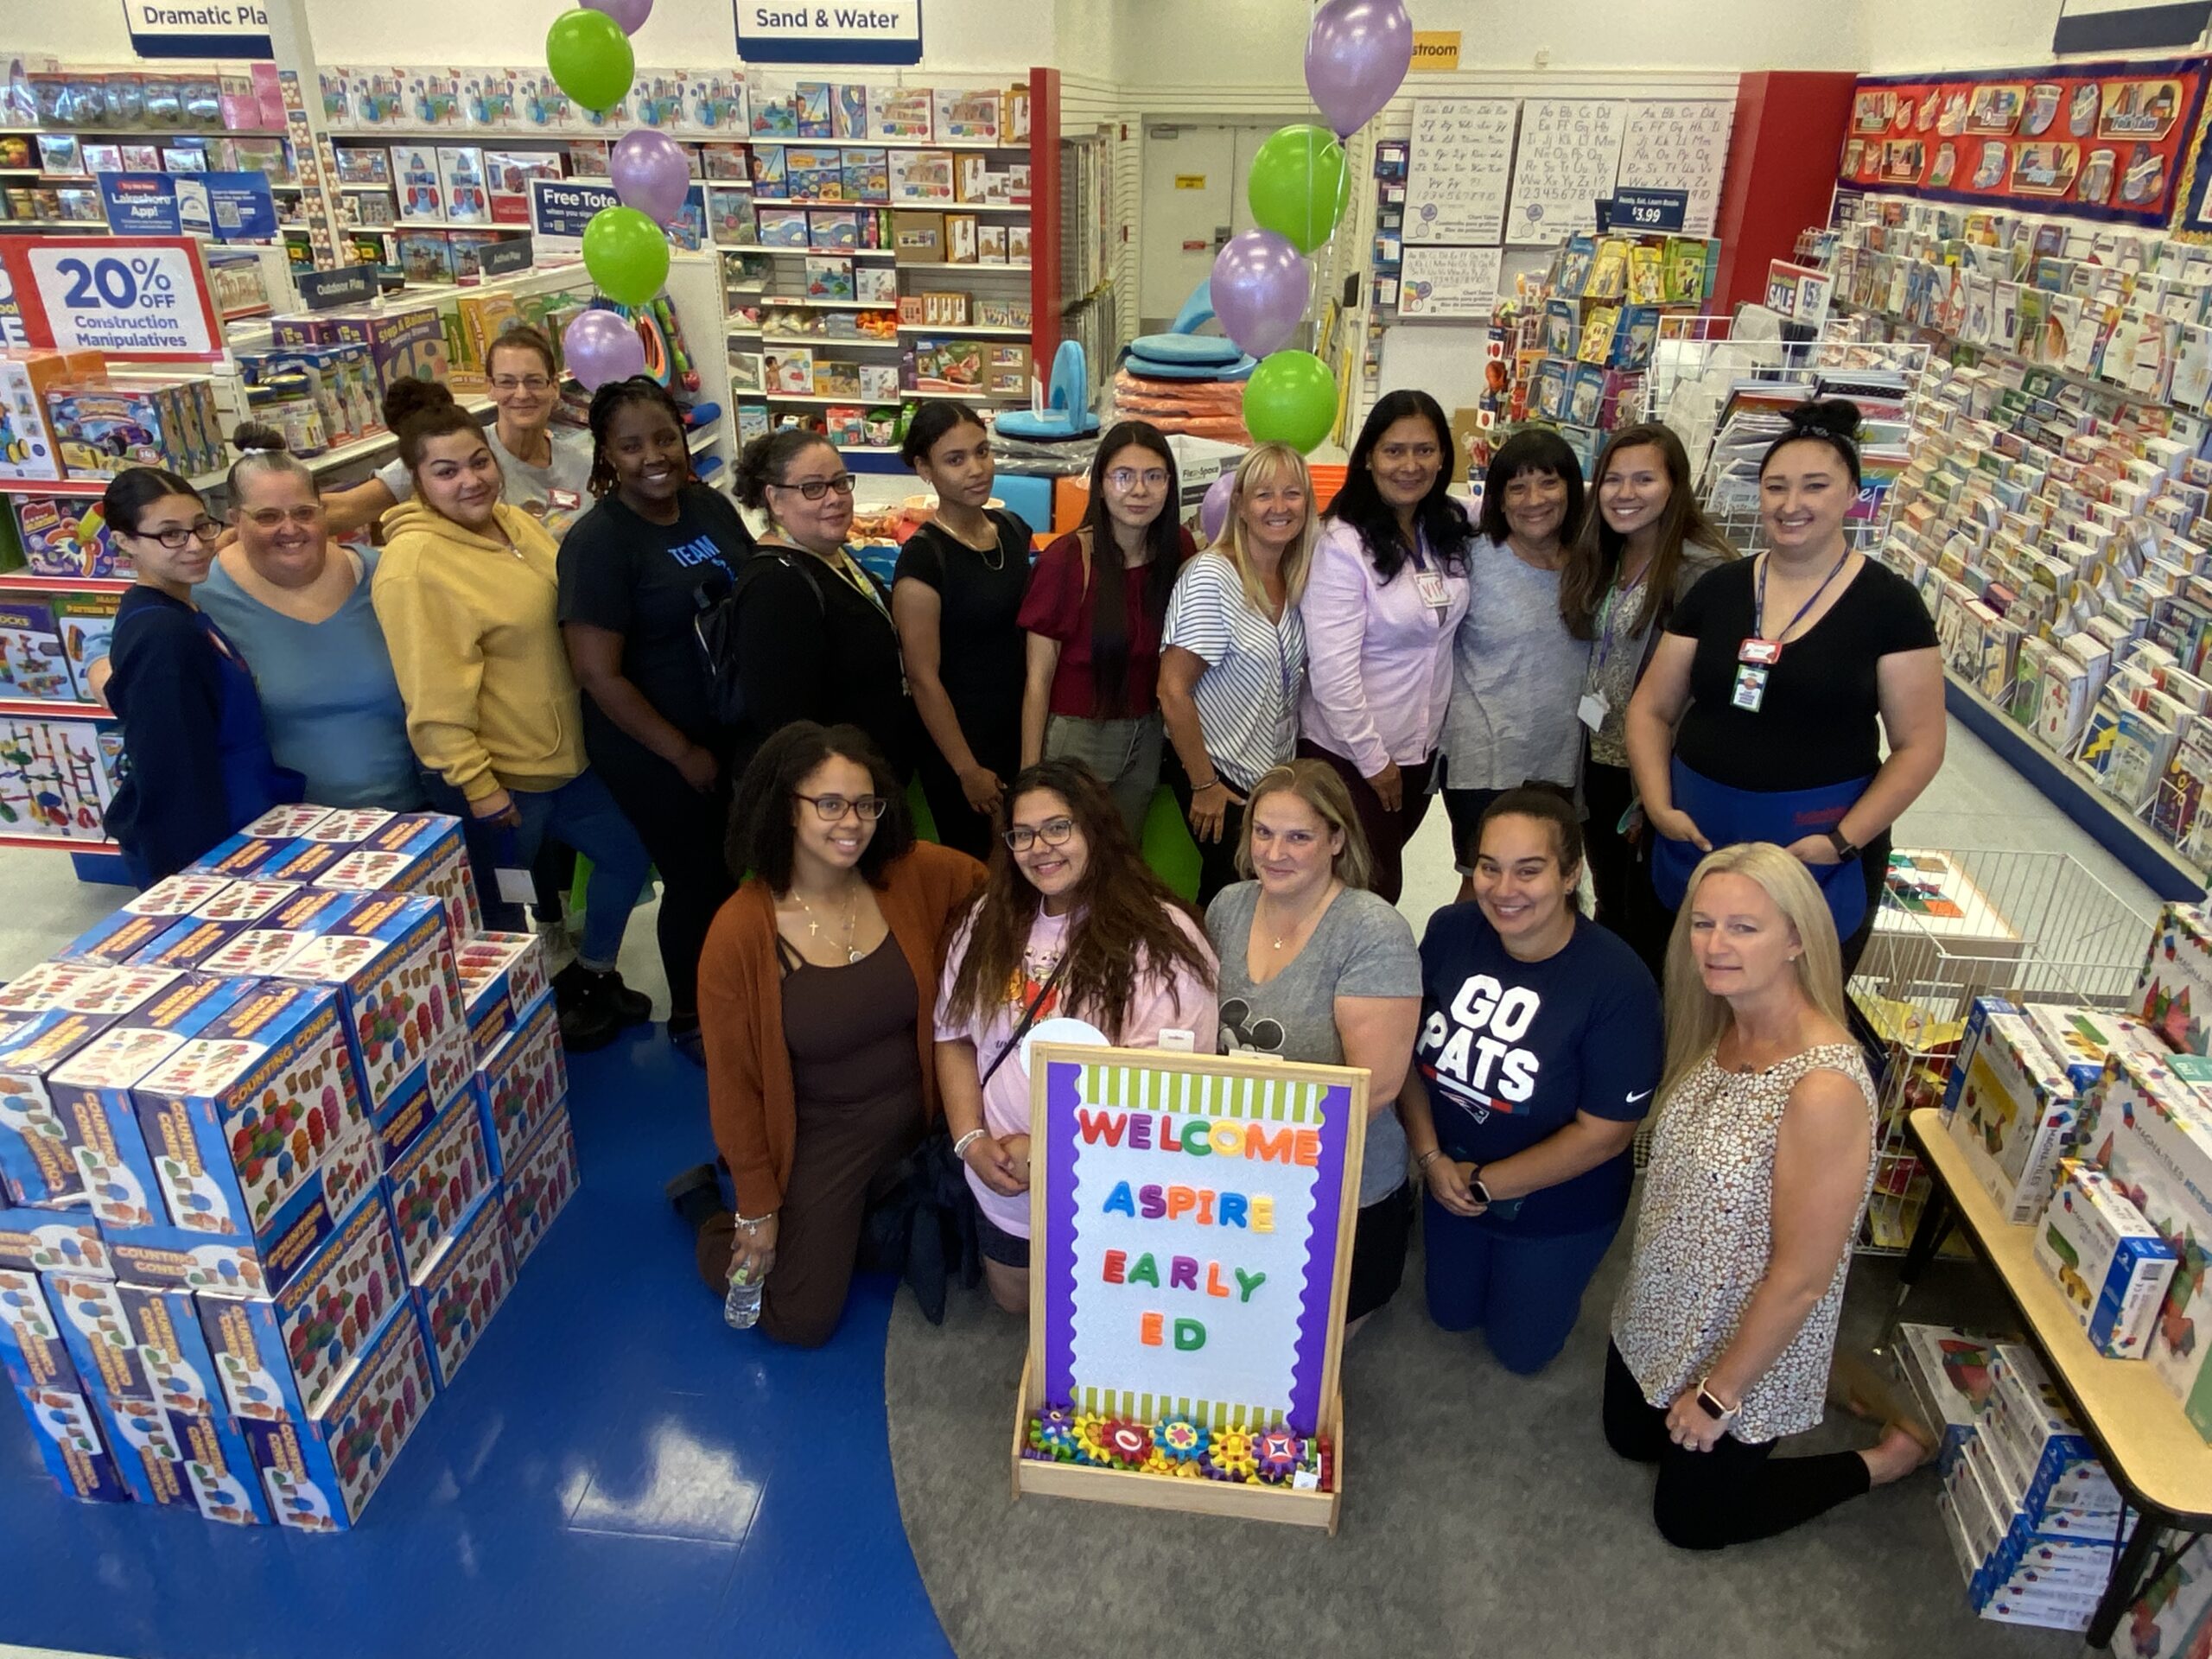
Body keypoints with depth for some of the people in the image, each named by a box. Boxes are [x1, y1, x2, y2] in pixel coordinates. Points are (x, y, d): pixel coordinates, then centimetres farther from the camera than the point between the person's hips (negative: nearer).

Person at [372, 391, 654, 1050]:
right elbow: (435, 696, -23)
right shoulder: (414, 562, -22)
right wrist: (474, 783, -22)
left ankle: (593, 978, 40)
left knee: (627, 853, 20)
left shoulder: (515, 521, 5)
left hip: (563, 753, 9)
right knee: (504, 914, 10)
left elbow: (566, 616, 18)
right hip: (495, 776, -9)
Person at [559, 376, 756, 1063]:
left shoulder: (711, 505, 0)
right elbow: (598, 673, -20)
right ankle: (690, 1019, 32)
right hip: (655, 752, -6)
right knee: (697, 880, 7)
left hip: (734, 727, 6)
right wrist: (683, 753, -15)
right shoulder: (598, 541, -19)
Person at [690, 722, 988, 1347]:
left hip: (914, 1119, 4)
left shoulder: (911, 875, -15)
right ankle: (707, 1209, 30)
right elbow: (735, 1084, -13)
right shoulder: (740, 933, -22)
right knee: (801, 1321, 6)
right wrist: (757, 1207, -5)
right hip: (818, 1139, -3)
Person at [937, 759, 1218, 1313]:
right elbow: (954, 1036, 4)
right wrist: (971, 1140, -9)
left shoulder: (1159, 936, -19)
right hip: (1003, 1184, 6)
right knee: (1014, 1304, 21)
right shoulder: (990, 920, 0)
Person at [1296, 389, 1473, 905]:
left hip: (1422, 746, 6)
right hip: (1347, 752, -6)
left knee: (1384, 880, 19)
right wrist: (1373, 759, -15)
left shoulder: (1452, 529, 1)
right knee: (1374, 889, 4)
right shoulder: (1342, 545, -19)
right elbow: (1332, 672, -20)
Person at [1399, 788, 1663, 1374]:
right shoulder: (1450, 932, -18)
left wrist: (1485, 1184, -17)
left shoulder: (1619, 983, -31)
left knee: (1521, 1348, 20)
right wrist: (1430, 1156, -15)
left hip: (1555, 1208, -4)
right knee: (1451, 1314, 27)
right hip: (1450, 1179, 4)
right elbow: (1407, 1047, -7)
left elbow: (1605, 1132, -24)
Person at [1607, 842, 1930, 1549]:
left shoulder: (1824, 1087, -34)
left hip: (1750, 1346, -7)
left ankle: (1880, 1459, 30)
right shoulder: (1718, 1031, -9)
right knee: (1629, 1437, 27)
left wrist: (1719, 1393, -16)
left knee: (1691, 1517, 17)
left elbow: (1800, 1278, -26)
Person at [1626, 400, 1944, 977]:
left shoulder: (1889, 602, -5)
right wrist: (1658, 805, -7)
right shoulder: (1718, 589, 4)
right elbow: (1652, 709, 7)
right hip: (1696, 837, 3)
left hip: (1820, 852, -3)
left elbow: (1919, 745, -6)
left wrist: (1843, 840, -16)